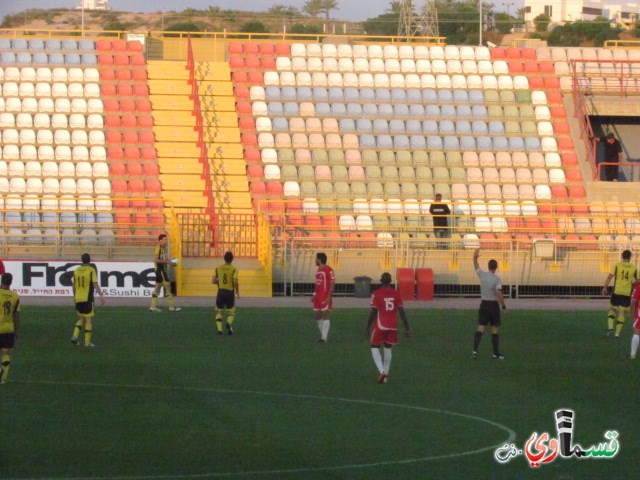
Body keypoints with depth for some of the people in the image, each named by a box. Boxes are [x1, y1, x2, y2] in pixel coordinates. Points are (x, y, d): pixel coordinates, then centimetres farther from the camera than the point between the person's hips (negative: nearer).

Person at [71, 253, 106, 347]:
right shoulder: (91, 270, -7)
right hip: (87, 298, -5)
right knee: (88, 319, 3)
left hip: (78, 299, 5)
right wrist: (101, 295, -15)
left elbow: (73, 285, 15)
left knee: (81, 318, 18)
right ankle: (87, 342, 2)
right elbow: (95, 284, -15)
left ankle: (75, 336, -1)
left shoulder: (76, 271, 8)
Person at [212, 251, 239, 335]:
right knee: (231, 312, 12)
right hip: (230, 292, -1)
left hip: (220, 292, 1)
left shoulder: (218, 269, 2)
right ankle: (229, 323, -19)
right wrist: (237, 291, -2)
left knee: (219, 311, 12)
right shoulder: (234, 269, -6)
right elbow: (235, 281, -17)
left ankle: (219, 329, -4)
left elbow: (214, 281, -3)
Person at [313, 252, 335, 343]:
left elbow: (332, 284, -14)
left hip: (325, 297, -9)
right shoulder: (318, 270, 14)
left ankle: (324, 337, -8)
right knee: (318, 316, 10)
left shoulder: (328, 270, -12)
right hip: (318, 297, 9)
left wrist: (329, 297, -20)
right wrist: (314, 295, 18)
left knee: (325, 316, -8)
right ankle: (323, 334, 22)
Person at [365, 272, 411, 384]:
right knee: (388, 349, 17)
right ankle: (385, 376, 17)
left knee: (375, 347, 11)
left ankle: (382, 371, -9)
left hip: (380, 326, -3)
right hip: (393, 326, 3)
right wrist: (407, 328, 5)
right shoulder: (396, 294, 1)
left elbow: (373, 312, -11)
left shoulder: (376, 294, -8)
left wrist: (368, 327, -3)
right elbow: (402, 312, 0)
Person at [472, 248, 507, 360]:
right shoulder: (497, 279, -14)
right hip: (494, 304, -4)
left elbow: (476, 267, 19)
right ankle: (496, 353, 9)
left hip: (484, 304, 4)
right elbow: (499, 293, -23)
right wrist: (503, 306, -17)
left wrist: (475, 257, 34)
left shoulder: (482, 275, -1)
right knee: (495, 330, 5)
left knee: (480, 328, 4)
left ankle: (475, 350, -9)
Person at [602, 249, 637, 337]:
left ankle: (610, 327, -4)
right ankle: (617, 333, 3)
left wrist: (605, 287, -6)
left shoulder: (617, 265, -2)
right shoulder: (634, 268, 2)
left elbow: (610, 276, -9)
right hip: (627, 293, 1)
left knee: (612, 309, 16)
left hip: (616, 291, -1)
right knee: (622, 313, 6)